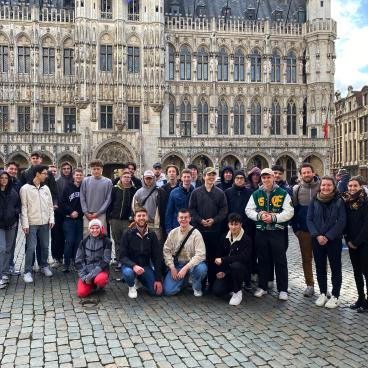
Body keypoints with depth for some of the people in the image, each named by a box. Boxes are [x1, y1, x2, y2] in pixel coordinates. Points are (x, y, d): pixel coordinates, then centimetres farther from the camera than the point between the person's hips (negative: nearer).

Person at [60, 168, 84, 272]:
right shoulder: (68, 188, 3)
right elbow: (62, 203, -1)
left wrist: (78, 212, -4)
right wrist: (71, 212, -9)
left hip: (80, 219, 1)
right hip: (69, 219, -1)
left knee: (78, 242, 5)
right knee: (69, 242, -3)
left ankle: (77, 263, 15)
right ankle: (66, 264, 4)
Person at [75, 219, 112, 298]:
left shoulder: (106, 241, -5)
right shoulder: (84, 241, 3)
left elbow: (105, 261, -10)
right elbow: (78, 261, 3)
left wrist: (91, 275, -18)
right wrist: (83, 276, -11)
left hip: (100, 270, -2)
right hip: (86, 271, 2)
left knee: (100, 279, -36)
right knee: (81, 293, -19)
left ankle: (101, 286, 1)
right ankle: (92, 284, 14)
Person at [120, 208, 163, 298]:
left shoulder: (152, 235, -3)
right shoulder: (128, 234, -9)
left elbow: (157, 257, -2)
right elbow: (123, 256, -14)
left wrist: (158, 279, -9)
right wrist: (134, 266, -34)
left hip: (145, 266, 3)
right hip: (130, 265, -3)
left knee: (156, 291, -13)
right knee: (128, 272, -38)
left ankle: (141, 279, 19)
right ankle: (132, 286, -1)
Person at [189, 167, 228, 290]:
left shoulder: (220, 193, 6)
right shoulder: (196, 192, 6)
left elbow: (224, 210, 1)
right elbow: (191, 209, 2)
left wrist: (214, 220, -12)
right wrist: (200, 220, -11)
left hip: (215, 230, 0)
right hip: (199, 229, 0)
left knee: (213, 257, 4)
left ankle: (212, 282, 13)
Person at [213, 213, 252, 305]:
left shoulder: (246, 239, -12)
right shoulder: (225, 238, 3)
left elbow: (244, 257, -24)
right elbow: (218, 255, 6)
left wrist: (223, 260, -24)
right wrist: (220, 271, -9)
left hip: (240, 269, -3)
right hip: (225, 269, 4)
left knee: (235, 265, -38)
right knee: (217, 291, -18)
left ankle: (237, 292, -14)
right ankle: (232, 286, 17)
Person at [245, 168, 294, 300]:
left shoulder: (283, 194, -1)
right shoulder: (256, 194, 8)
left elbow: (289, 212, -8)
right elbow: (248, 210, 5)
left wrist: (274, 217, -18)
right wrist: (259, 215, -13)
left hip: (277, 231, -3)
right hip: (260, 231, 3)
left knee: (280, 261, 2)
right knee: (263, 260, 12)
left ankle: (282, 289, 12)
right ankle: (262, 287, 24)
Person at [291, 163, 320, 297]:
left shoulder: (321, 187, -3)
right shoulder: (296, 189, 3)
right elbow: (293, 210, 6)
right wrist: (295, 228, 2)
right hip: (303, 231, 2)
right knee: (306, 259, 8)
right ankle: (310, 285, 19)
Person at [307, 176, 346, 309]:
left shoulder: (339, 201, -5)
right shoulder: (314, 201, 2)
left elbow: (341, 222, -9)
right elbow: (309, 220, 0)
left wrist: (328, 237, -15)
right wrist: (317, 235, -13)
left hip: (334, 240, -2)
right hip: (317, 240, 3)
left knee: (336, 268, 5)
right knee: (320, 267, 10)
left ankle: (335, 296, 15)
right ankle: (322, 293, 24)